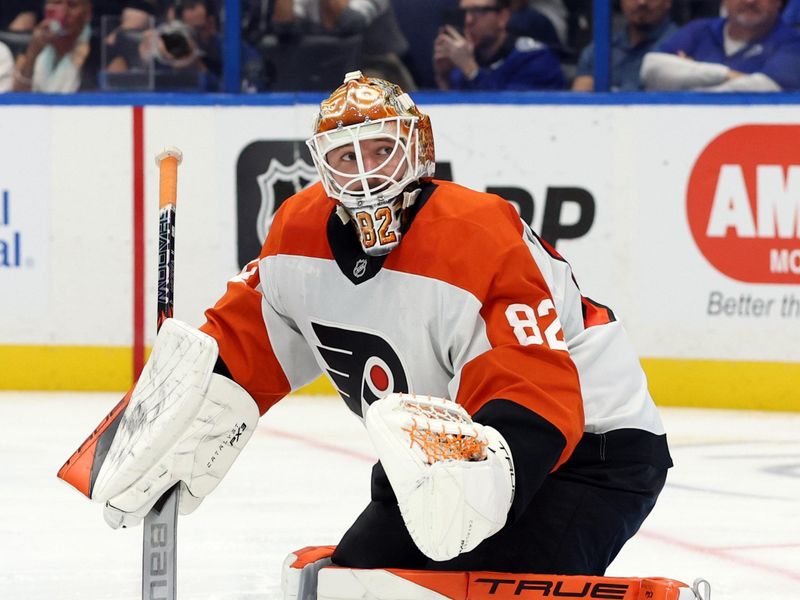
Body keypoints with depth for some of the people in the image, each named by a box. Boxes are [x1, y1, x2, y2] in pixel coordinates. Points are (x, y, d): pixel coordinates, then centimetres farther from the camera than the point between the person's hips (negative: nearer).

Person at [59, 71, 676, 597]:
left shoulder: (484, 241, -28)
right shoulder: (301, 231, -4)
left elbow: (539, 394, -36)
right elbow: (245, 337, 11)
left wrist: (485, 463, -55)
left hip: (590, 447, -8)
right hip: (437, 453, 8)